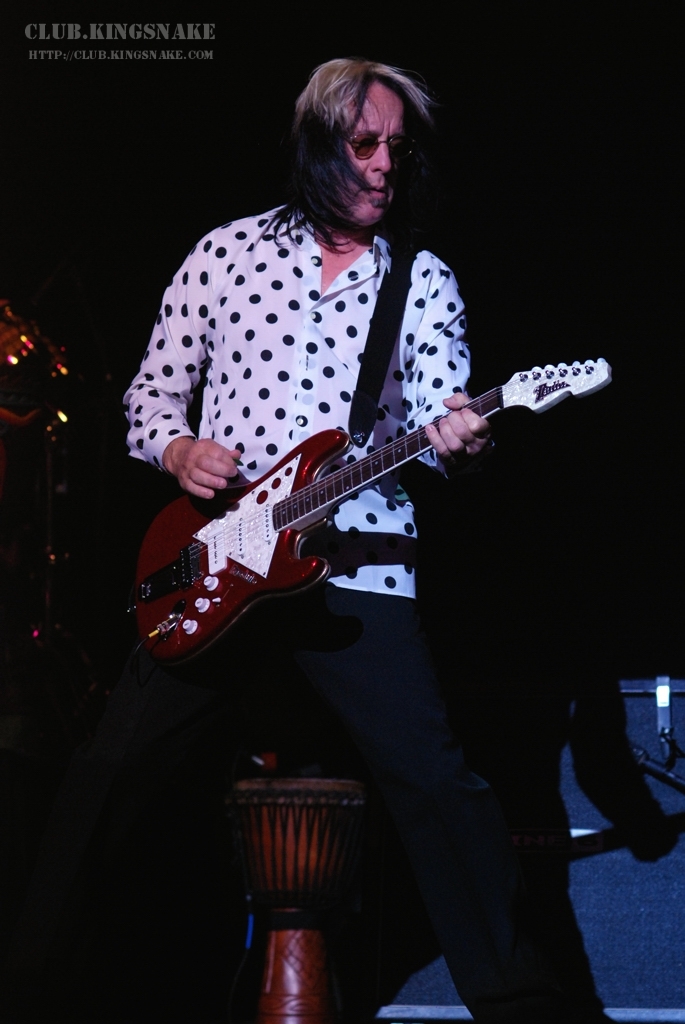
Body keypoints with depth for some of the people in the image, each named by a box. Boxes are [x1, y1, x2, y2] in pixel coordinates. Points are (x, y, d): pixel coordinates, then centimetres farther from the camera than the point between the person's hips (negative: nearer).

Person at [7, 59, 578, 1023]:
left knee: (437, 779, -11)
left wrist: (453, 438, -25)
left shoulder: (425, 281, 9)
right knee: (109, 767, 0)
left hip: (356, 564, -1)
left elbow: (441, 415, -1)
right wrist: (178, 448, -8)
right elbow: (152, 391, 13)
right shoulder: (228, 251, 9)